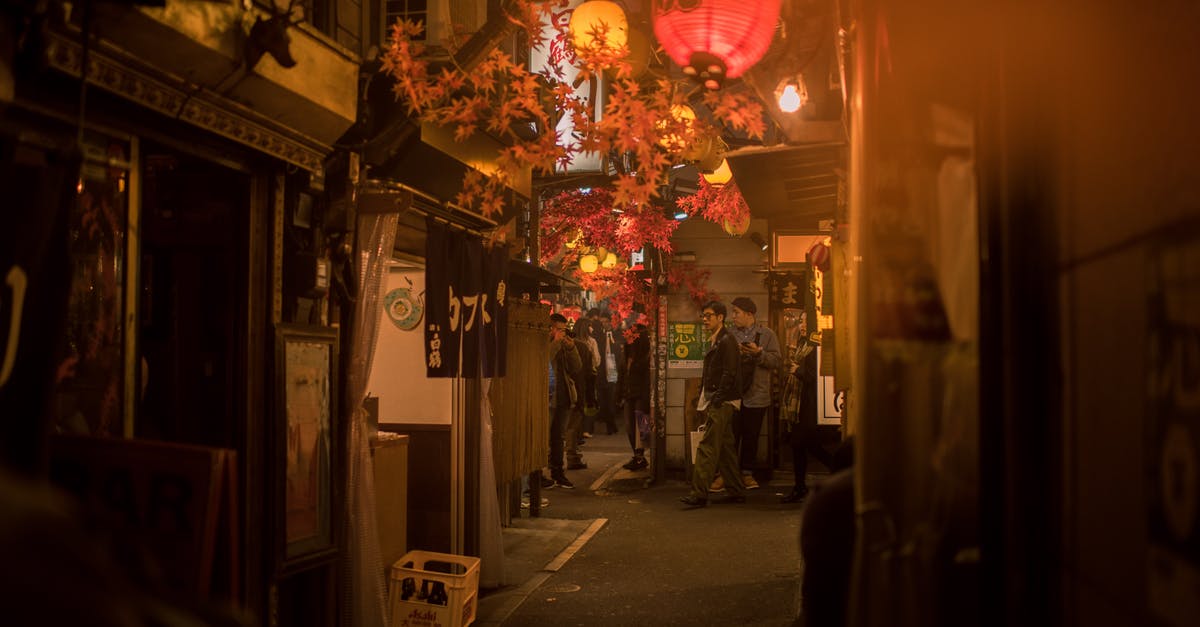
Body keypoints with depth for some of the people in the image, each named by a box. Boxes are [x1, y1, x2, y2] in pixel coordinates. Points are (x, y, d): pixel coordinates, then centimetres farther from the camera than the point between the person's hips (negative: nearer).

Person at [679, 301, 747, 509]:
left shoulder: (727, 341, -11)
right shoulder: (714, 342, 19)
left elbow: (729, 374, -18)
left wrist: (715, 401, -20)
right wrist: (702, 400, 15)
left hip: (721, 403, -10)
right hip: (714, 402, 10)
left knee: (707, 447, -12)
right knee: (726, 448, 13)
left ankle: (699, 494, -13)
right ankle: (736, 491, 19)